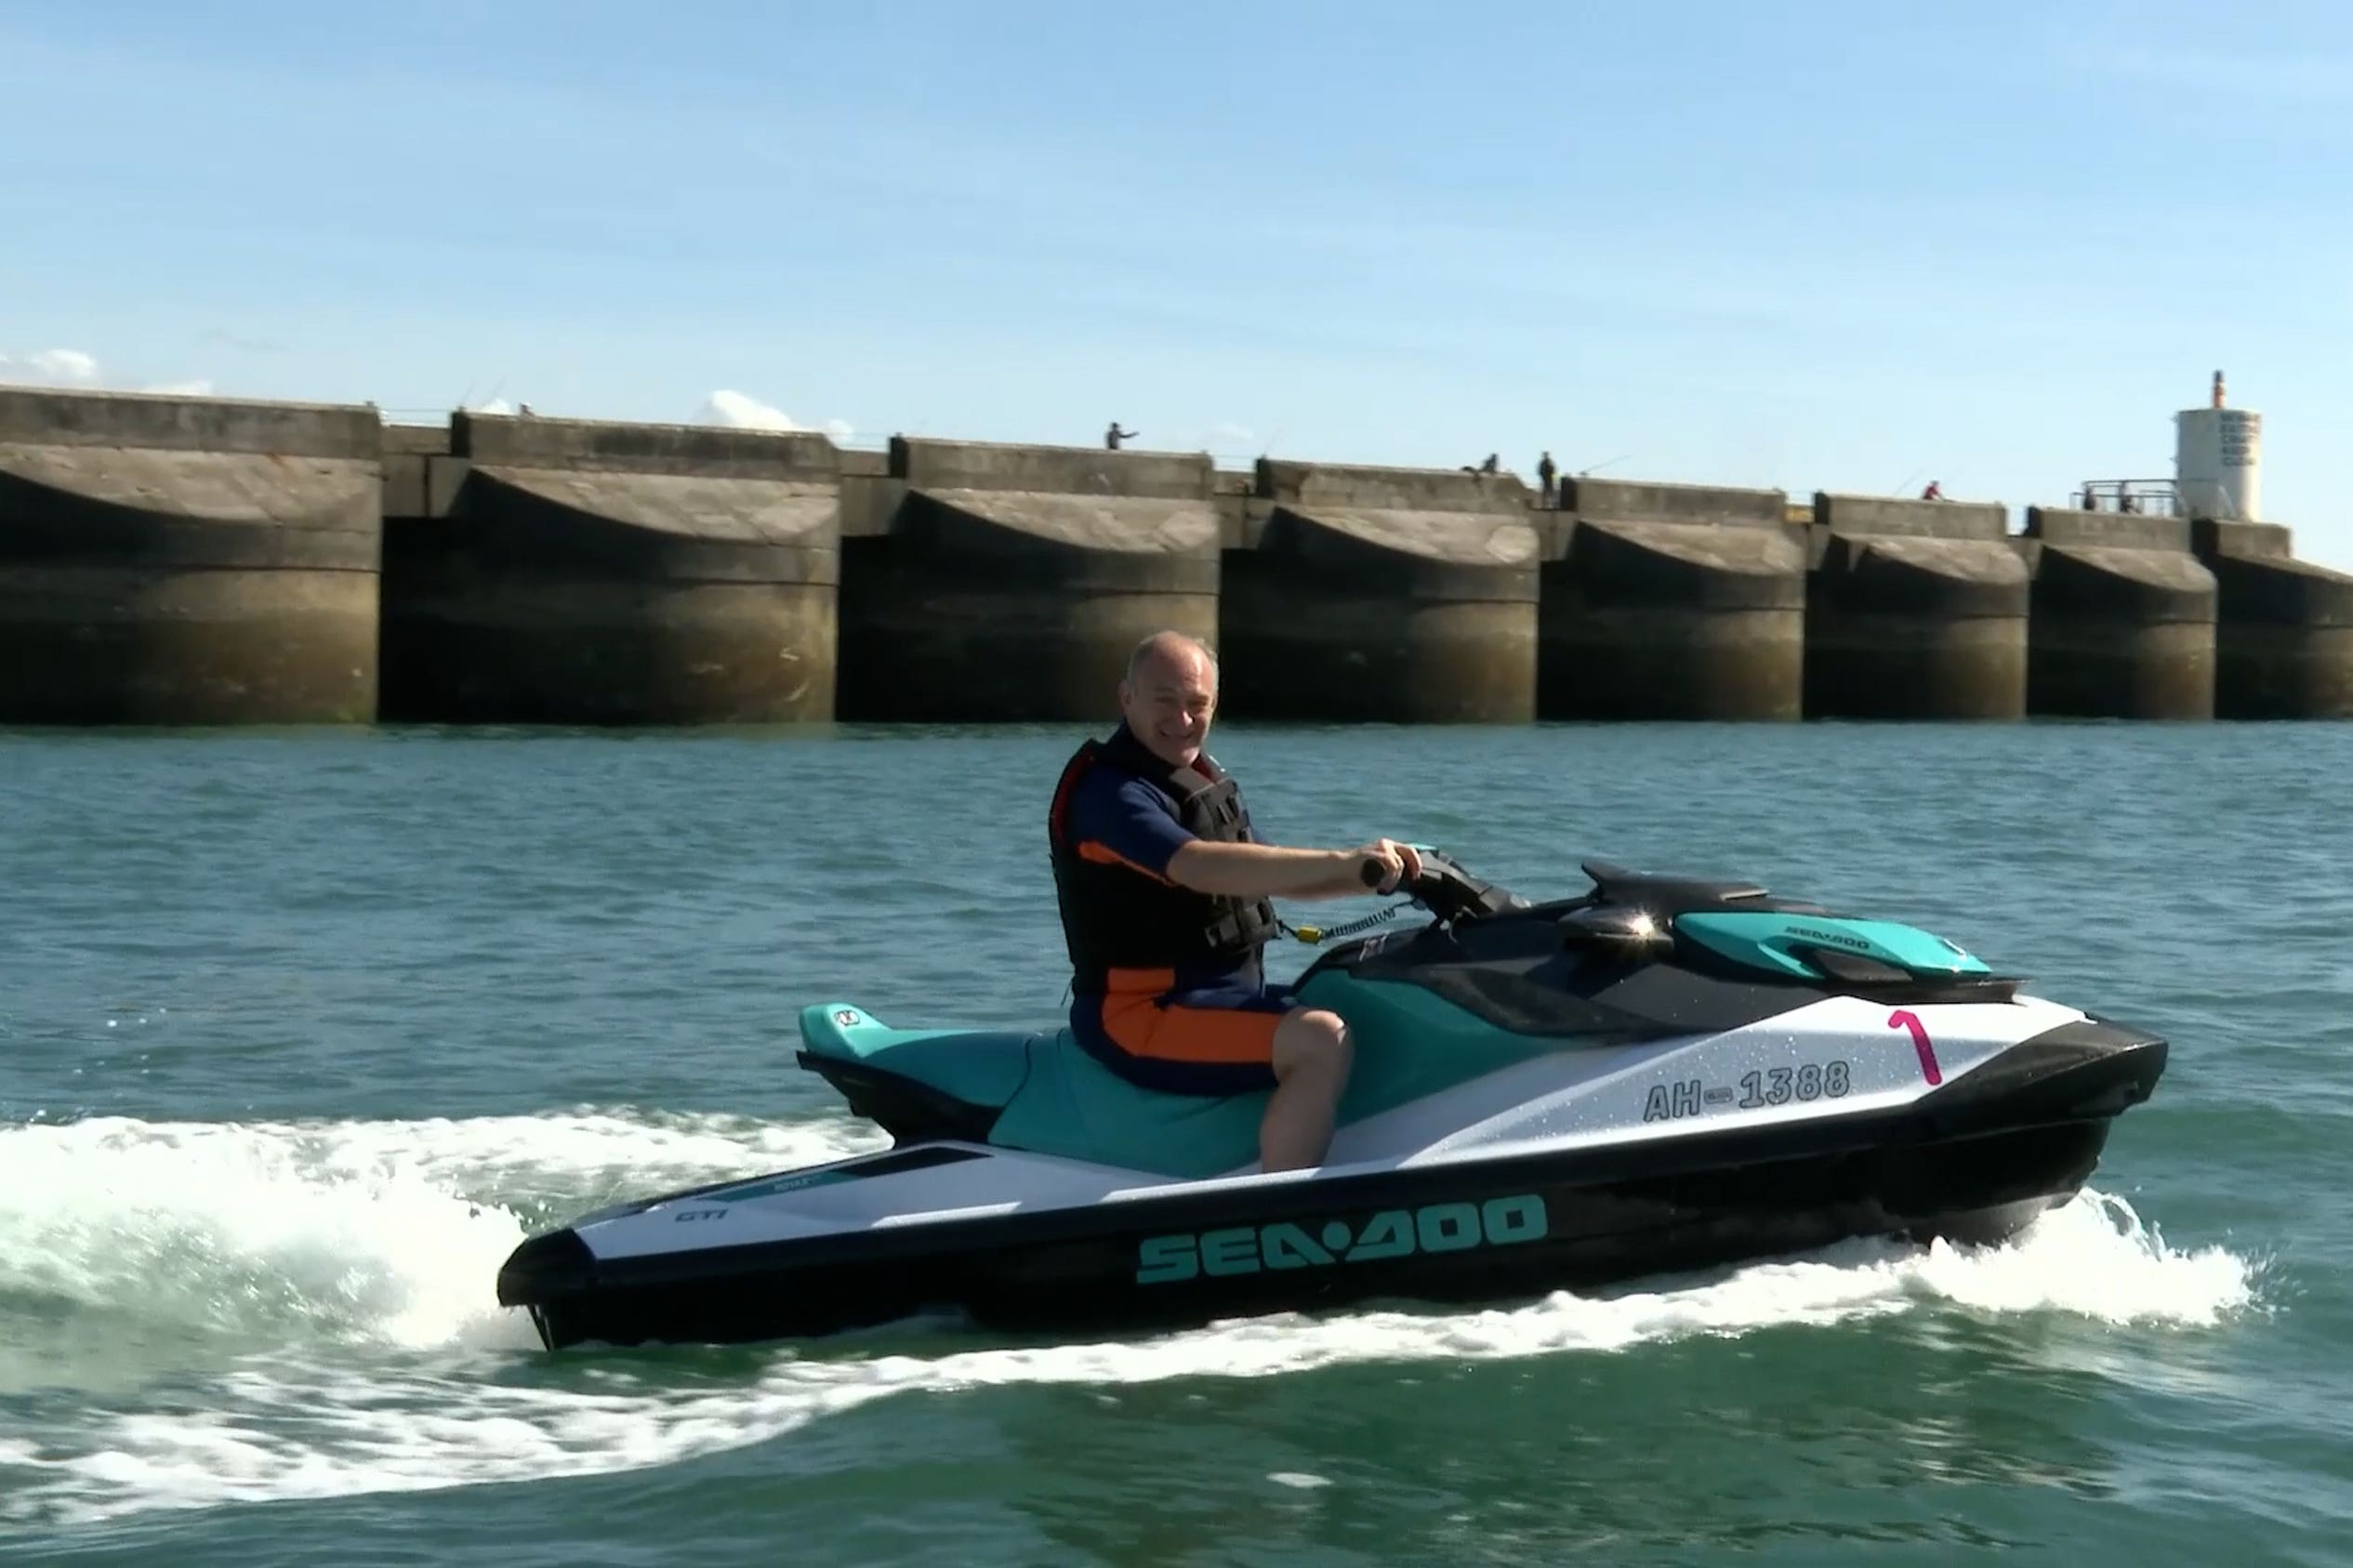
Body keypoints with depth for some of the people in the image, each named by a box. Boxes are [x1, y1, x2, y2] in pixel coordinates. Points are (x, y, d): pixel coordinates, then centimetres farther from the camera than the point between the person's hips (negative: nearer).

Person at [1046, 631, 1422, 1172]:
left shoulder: (1205, 781, 16)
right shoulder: (1108, 790, -16)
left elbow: (1272, 874, 21)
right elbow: (1203, 868, -31)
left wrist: (1375, 875, 4)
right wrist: (1341, 862, -37)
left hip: (1227, 992, 10)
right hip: (1141, 1013, -10)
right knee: (1322, 1042, -28)